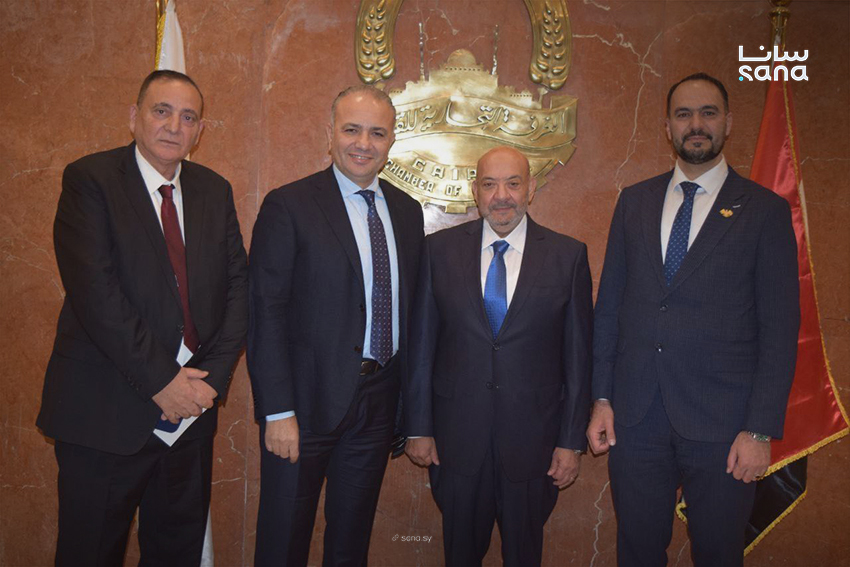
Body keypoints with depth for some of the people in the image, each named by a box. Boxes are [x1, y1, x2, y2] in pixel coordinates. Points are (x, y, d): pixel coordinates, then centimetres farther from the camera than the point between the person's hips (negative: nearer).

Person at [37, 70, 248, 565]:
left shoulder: (215, 190, 9)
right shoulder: (90, 179, -6)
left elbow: (238, 286, 5)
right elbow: (94, 291, -15)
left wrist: (212, 376, -7)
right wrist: (161, 381, -16)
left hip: (193, 401, 5)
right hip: (107, 412, -4)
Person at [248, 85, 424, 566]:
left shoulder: (407, 211, 8)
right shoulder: (289, 206, -8)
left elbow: (409, 307, 11)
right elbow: (266, 313, -12)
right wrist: (278, 411, -16)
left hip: (379, 401, 5)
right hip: (308, 400, -4)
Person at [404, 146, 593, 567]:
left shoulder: (568, 255, -3)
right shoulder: (439, 249, -1)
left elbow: (578, 355, -1)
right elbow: (421, 345, 1)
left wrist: (572, 440, -1)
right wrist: (418, 427, 0)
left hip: (532, 437, 0)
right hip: (456, 437, 1)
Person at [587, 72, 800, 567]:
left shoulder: (764, 210, -2)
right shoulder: (635, 202, 8)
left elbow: (780, 328, -4)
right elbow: (609, 303, 7)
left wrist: (761, 431, -9)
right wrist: (602, 398, 3)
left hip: (721, 424, -2)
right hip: (636, 416, 3)